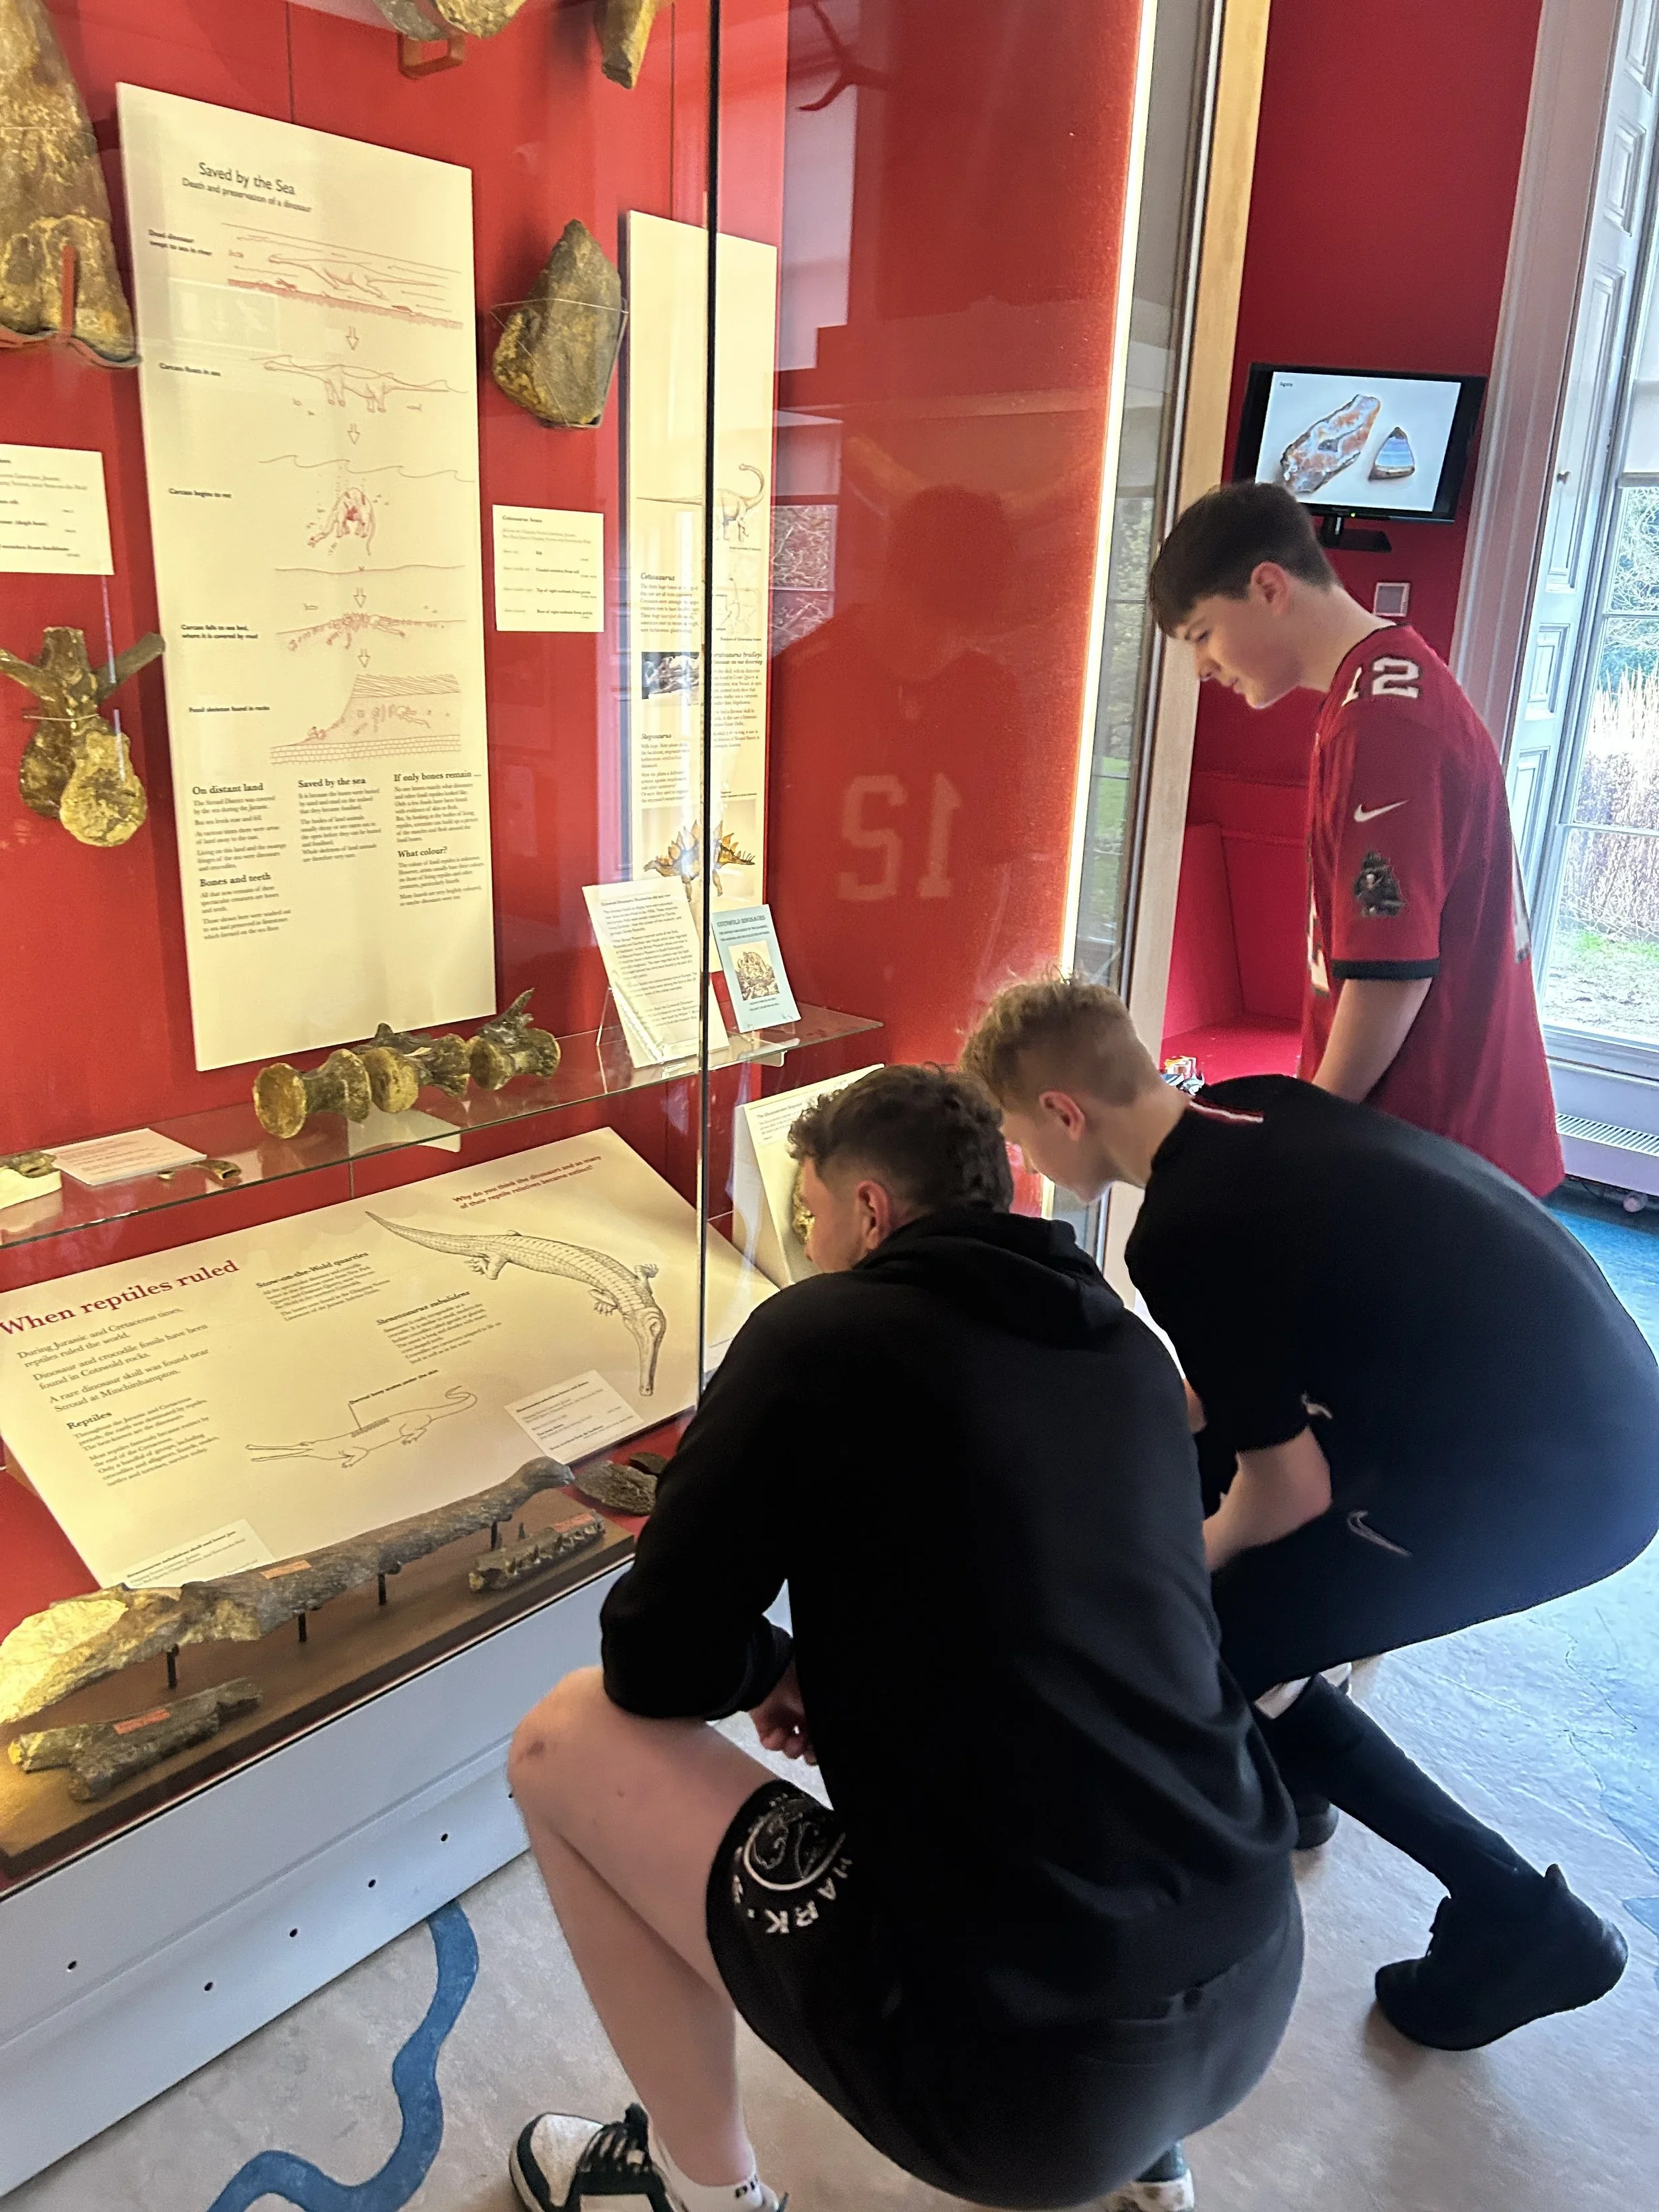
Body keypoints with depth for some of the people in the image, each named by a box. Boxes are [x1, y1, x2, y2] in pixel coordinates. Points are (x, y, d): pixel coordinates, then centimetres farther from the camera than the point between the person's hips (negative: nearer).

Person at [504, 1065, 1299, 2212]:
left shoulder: (818, 1333, -10)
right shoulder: (1133, 1351, 8)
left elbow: (660, 1664, -6)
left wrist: (775, 1664, 14)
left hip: (1021, 2064, -7)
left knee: (567, 1740, 6)